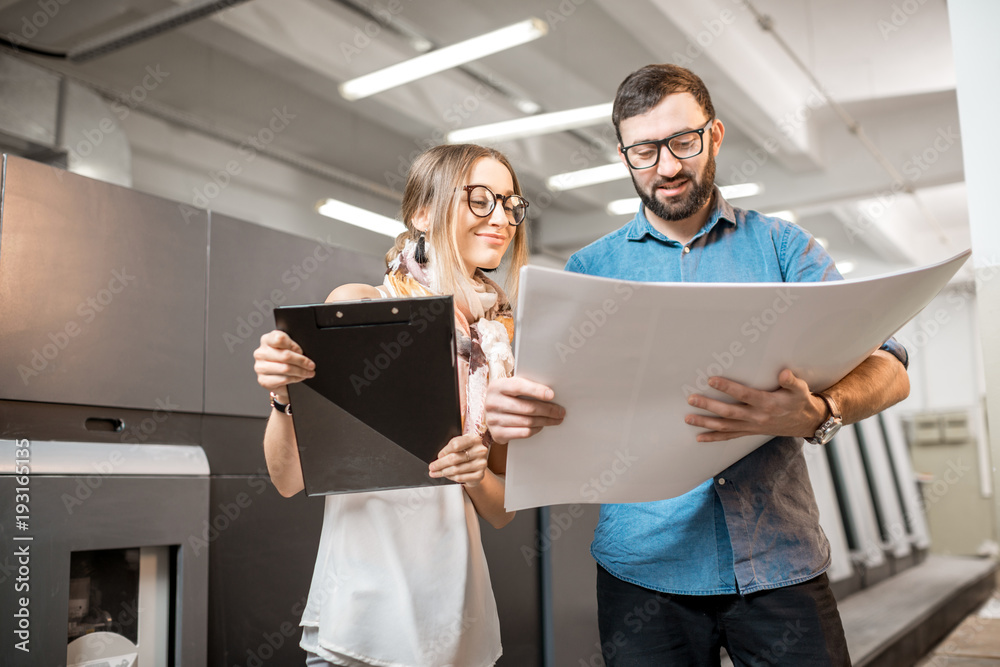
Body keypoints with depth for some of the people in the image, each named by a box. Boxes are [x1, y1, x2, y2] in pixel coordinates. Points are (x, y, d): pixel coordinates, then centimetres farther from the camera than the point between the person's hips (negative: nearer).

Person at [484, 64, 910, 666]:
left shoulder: (782, 246, 6)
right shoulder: (590, 269, 7)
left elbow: (888, 368, -4)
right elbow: (553, 391, 1)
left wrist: (819, 413, -28)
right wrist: (509, 409, -25)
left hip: (780, 559, 0)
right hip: (645, 565, 0)